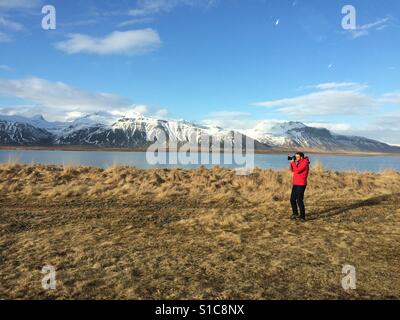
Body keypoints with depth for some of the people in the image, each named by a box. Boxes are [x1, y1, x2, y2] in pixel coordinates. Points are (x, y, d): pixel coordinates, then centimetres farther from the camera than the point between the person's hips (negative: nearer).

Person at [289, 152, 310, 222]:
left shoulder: (304, 163, -15)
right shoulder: (299, 163, 13)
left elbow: (297, 171, -24)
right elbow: (292, 170, 14)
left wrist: (293, 163, -16)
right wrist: (291, 163, 2)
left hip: (301, 185, -9)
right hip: (295, 184, 9)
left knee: (299, 201, -10)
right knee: (292, 199, 13)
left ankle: (302, 217, -1)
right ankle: (295, 214, 27)